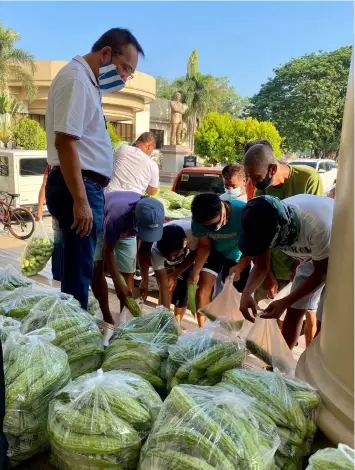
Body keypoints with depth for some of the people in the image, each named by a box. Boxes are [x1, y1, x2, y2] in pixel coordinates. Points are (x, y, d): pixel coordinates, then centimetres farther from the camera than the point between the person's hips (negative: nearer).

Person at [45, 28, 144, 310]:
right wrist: (80, 200, -25)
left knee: (79, 267, 16)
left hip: (87, 187, 10)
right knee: (78, 269, -4)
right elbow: (64, 142, -21)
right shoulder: (76, 79, -11)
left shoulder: (87, 81, 19)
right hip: (79, 187, -10)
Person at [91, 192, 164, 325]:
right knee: (96, 268, -18)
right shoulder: (116, 217, -45)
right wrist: (118, 286, -34)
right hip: (100, 225, -3)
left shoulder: (153, 217, -31)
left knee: (128, 273, -2)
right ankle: (107, 318, -7)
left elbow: (145, 250, -16)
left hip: (126, 228, 4)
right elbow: (108, 252, -32)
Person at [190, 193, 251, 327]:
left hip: (238, 255, -1)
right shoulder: (199, 220, -28)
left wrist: (239, 268, -36)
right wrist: (195, 271, -23)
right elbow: (204, 246, -13)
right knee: (203, 287, -12)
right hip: (214, 253, 1)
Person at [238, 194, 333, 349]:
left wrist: (285, 302, -31)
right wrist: (246, 293, -31)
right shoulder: (267, 224, -25)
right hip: (311, 257, 5)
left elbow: (321, 272, -26)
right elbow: (261, 266, -12)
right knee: (294, 311, 7)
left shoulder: (317, 225, -42)